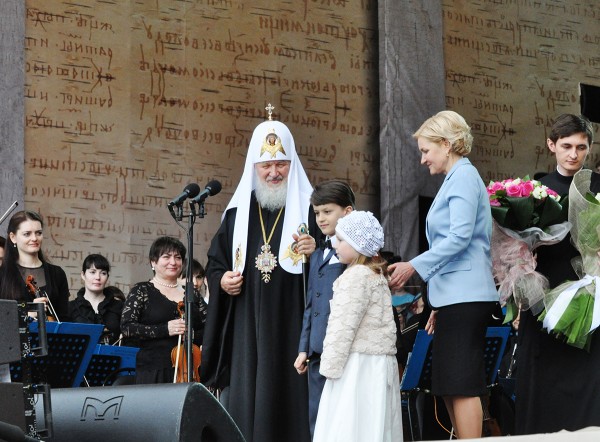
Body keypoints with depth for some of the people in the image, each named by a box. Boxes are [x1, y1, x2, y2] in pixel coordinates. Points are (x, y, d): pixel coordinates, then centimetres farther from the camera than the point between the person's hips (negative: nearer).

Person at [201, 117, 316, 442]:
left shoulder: (310, 209, 5)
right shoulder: (237, 213, 15)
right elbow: (215, 263, 21)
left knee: (290, 402, -6)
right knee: (245, 409, 0)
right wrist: (221, 280, 0)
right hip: (246, 332, 3)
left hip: (293, 329, -3)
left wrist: (316, 252, -17)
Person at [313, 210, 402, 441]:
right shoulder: (376, 275, 19)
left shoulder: (356, 276, -12)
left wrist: (331, 366, -13)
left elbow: (344, 326, -17)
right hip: (378, 361, 10)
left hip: (358, 366, -10)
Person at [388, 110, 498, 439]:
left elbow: (460, 236, -18)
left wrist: (415, 266, -18)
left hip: (465, 297, -10)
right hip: (455, 297, 10)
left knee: (461, 386, -11)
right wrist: (438, 306, 23)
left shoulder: (463, 176, -7)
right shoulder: (456, 179, 22)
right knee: (449, 387, 8)